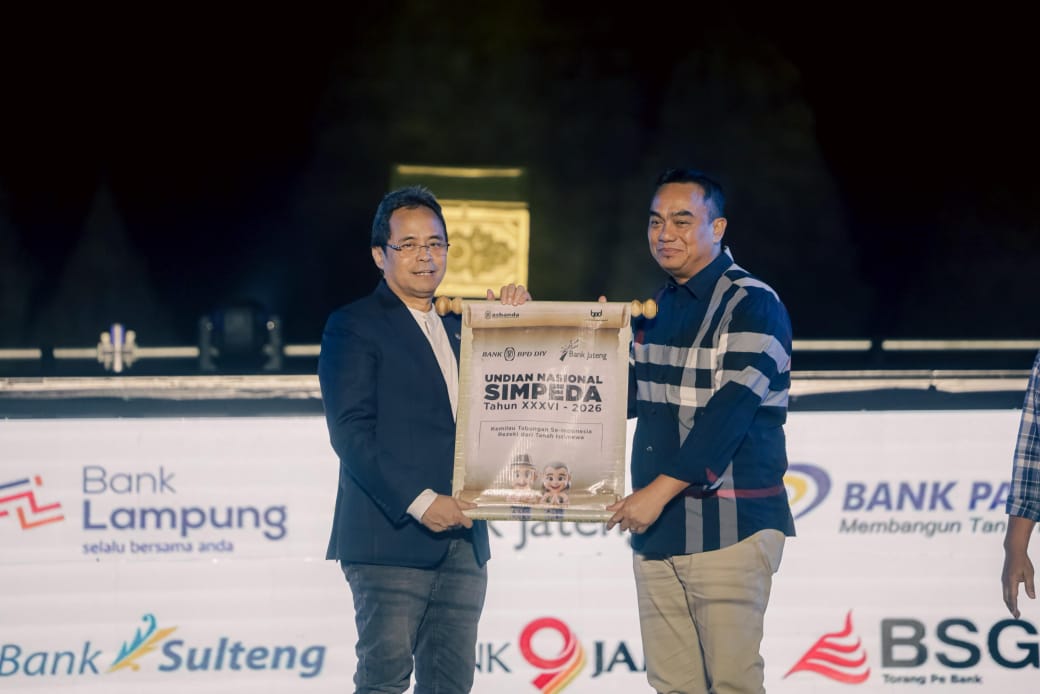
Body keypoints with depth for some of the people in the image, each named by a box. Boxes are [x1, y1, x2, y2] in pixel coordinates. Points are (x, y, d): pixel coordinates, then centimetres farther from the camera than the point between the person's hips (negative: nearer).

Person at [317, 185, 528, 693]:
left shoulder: (459, 329, 21)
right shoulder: (353, 326, -1)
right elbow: (350, 430, -10)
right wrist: (418, 501, -18)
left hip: (463, 539, 6)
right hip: (391, 537, -6)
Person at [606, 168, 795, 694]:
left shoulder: (752, 306, -8)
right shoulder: (657, 310, 18)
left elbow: (731, 411, -17)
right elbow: (631, 397, 27)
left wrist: (659, 491, -21)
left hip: (729, 527, -7)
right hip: (655, 528, 8)